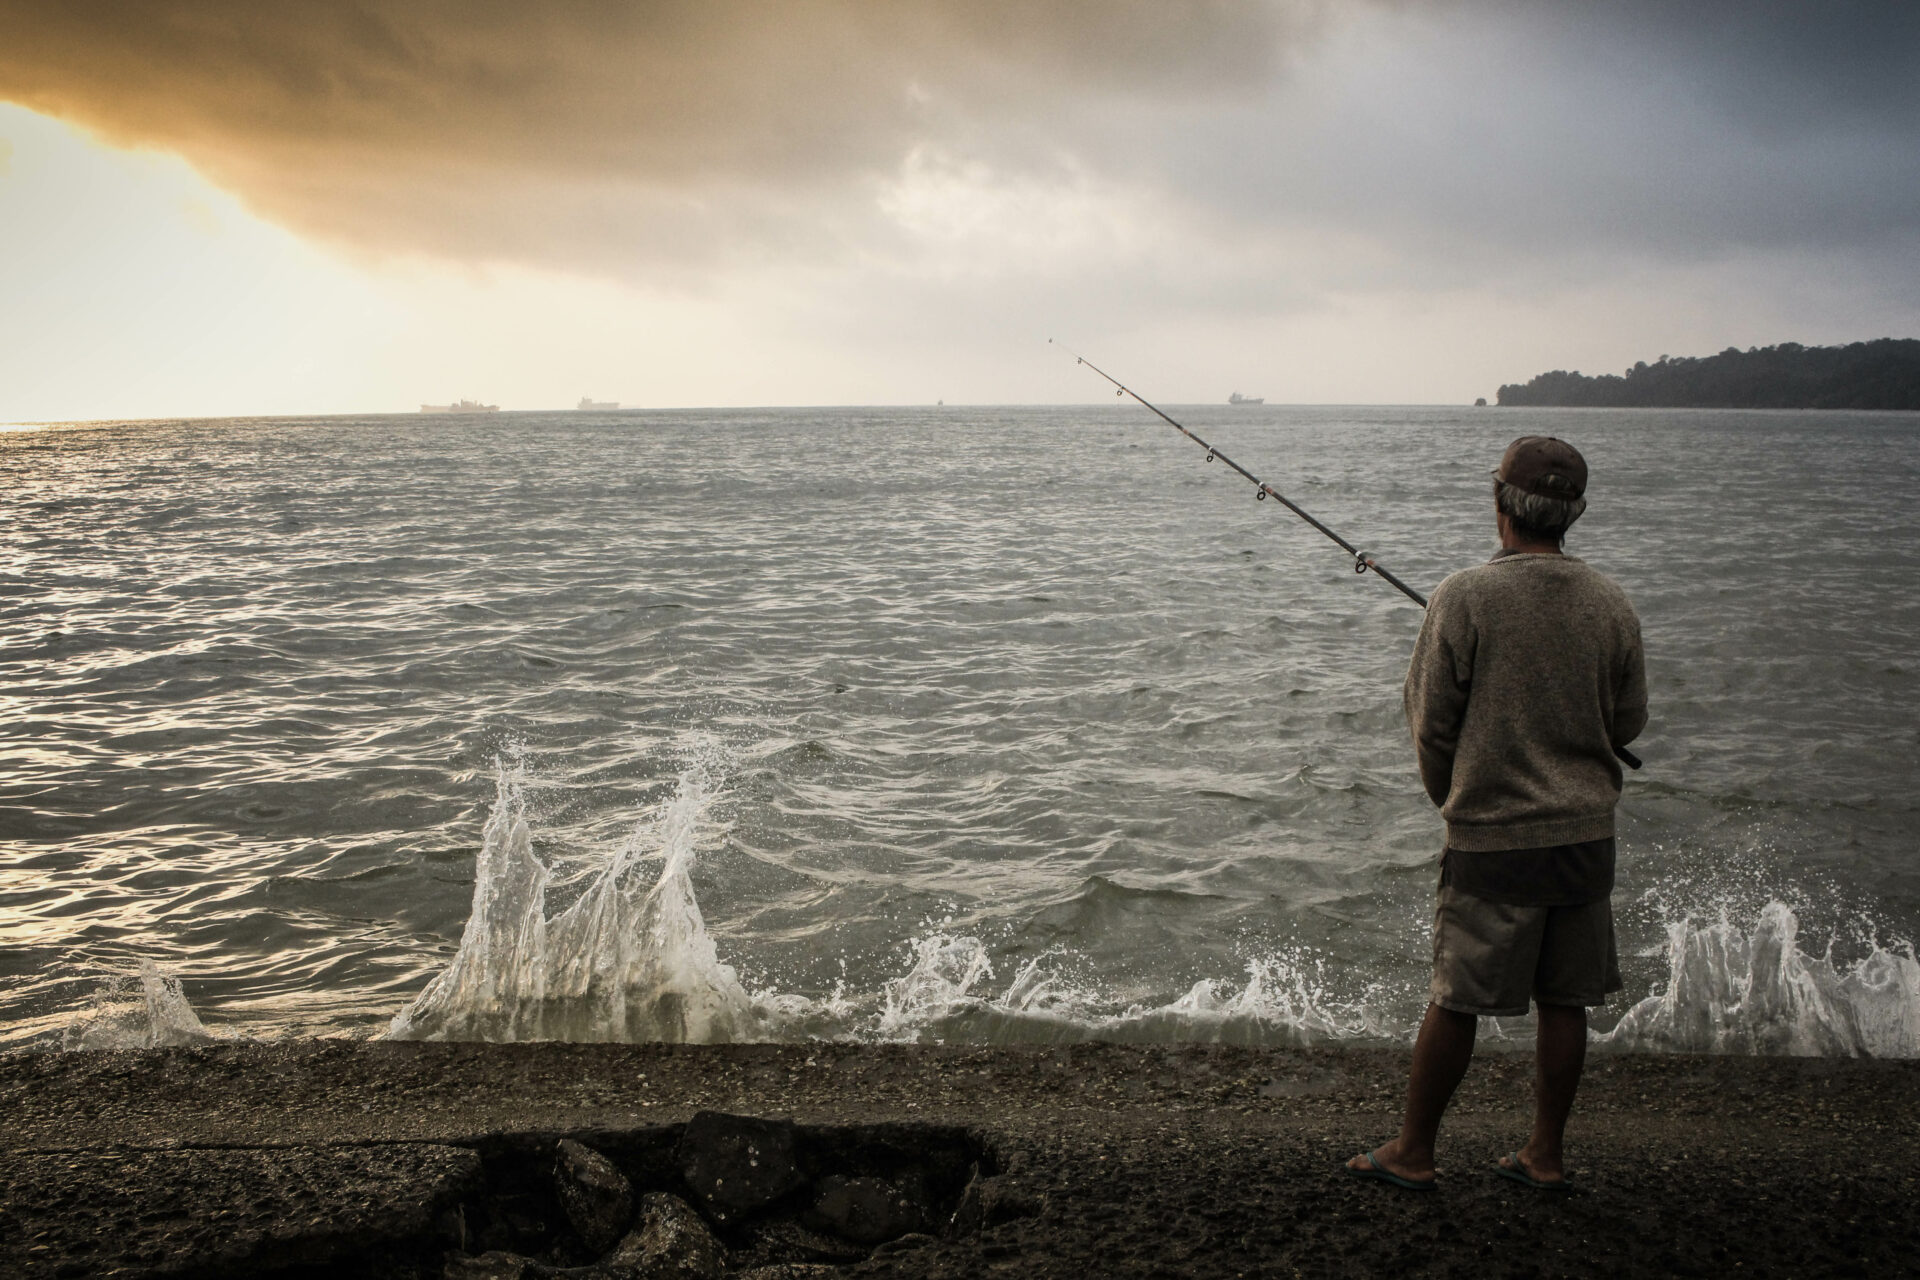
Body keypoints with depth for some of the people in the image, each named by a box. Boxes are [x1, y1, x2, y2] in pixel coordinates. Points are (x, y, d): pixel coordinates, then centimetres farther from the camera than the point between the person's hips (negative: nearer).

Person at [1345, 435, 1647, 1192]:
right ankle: (1546, 1154, 23)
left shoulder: (1464, 598, -13)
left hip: (1492, 837, -4)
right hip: (1587, 832, 4)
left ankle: (1413, 1152, 17)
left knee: (1456, 1000, 5)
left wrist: (1450, 799, 10)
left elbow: (1429, 720, -8)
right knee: (1566, 1000, 13)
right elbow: (1629, 723, 8)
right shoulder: (1610, 603, -1)